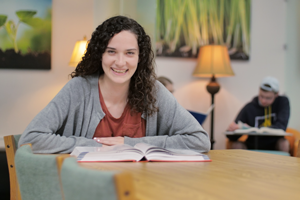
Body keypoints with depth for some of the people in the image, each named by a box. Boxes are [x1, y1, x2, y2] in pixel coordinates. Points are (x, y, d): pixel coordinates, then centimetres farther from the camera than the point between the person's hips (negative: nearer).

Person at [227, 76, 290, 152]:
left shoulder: (283, 102, -9)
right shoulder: (249, 108, -11)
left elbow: (281, 127, -23)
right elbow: (232, 137, -12)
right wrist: (233, 129, -37)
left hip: (274, 146, 0)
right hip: (252, 147, 0)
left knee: (284, 143, -28)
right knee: (237, 145, -26)